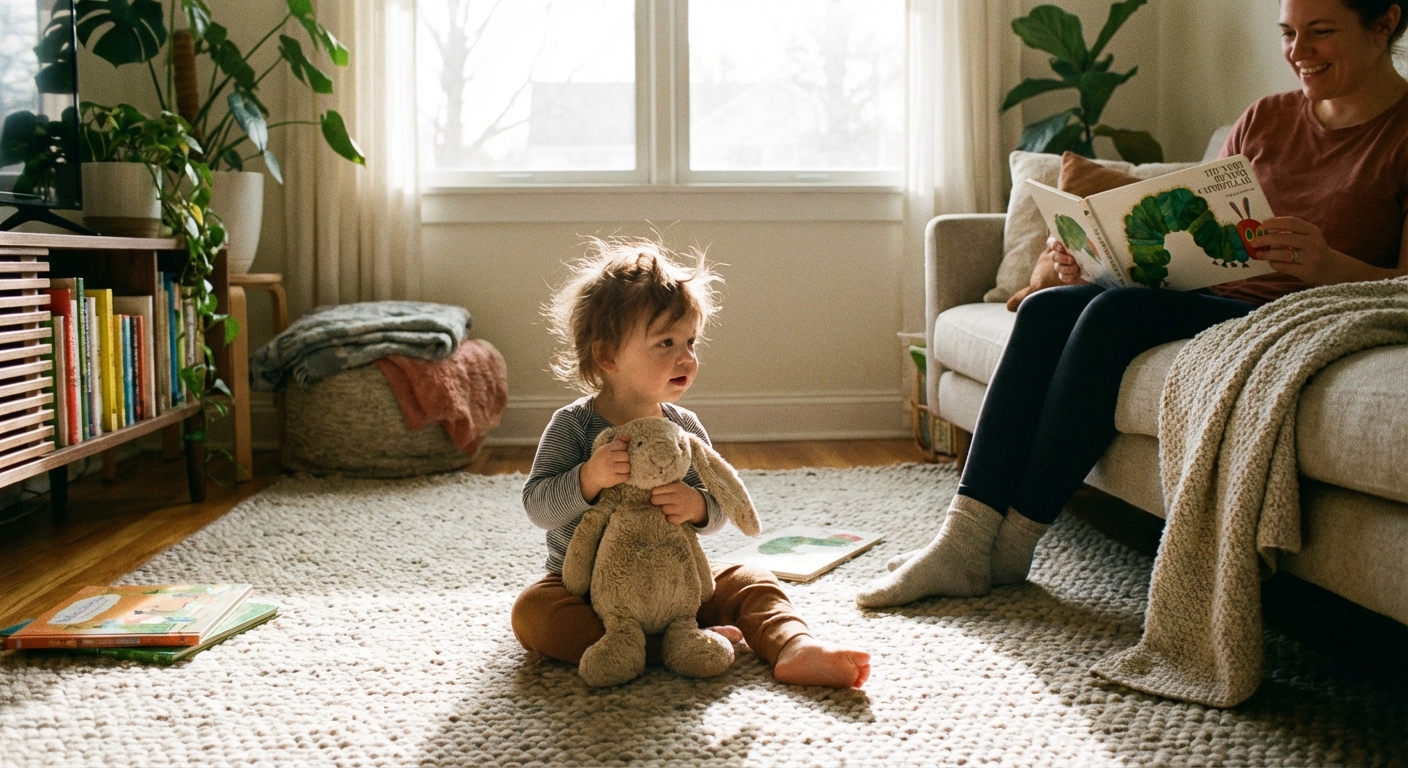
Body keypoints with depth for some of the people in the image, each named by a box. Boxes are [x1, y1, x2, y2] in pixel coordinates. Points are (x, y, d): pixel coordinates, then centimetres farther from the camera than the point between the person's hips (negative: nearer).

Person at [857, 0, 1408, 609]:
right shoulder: (1265, 118, 16)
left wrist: (1327, 266, -31)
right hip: (1211, 300, 7)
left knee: (1116, 312, -29)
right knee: (1047, 308, -17)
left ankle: (1011, 542, -22)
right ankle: (966, 537, -23)